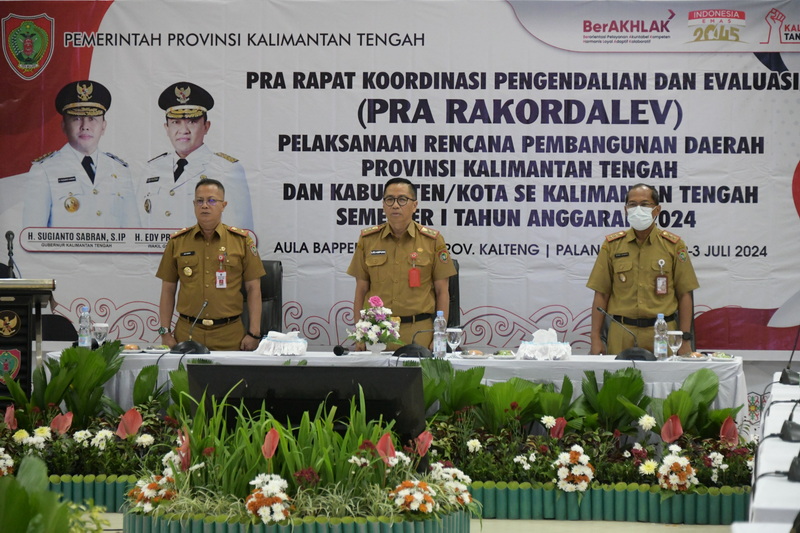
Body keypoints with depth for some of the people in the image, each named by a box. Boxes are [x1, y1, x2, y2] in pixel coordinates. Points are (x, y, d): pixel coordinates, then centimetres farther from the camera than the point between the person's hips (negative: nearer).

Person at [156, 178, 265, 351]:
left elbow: (253, 289, 3)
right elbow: (168, 290, 9)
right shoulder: (177, 242, 8)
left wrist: (254, 333, -4)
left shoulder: (241, 240, 4)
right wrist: (165, 333, 2)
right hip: (187, 334, 1)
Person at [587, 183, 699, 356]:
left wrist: (685, 339, -1)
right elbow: (601, 294, 7)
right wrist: (596, 338, 1)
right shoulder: (612, 245, 8)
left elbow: (684, 295, 5)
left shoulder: (673, 245, 5)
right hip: (621, 335, 1)